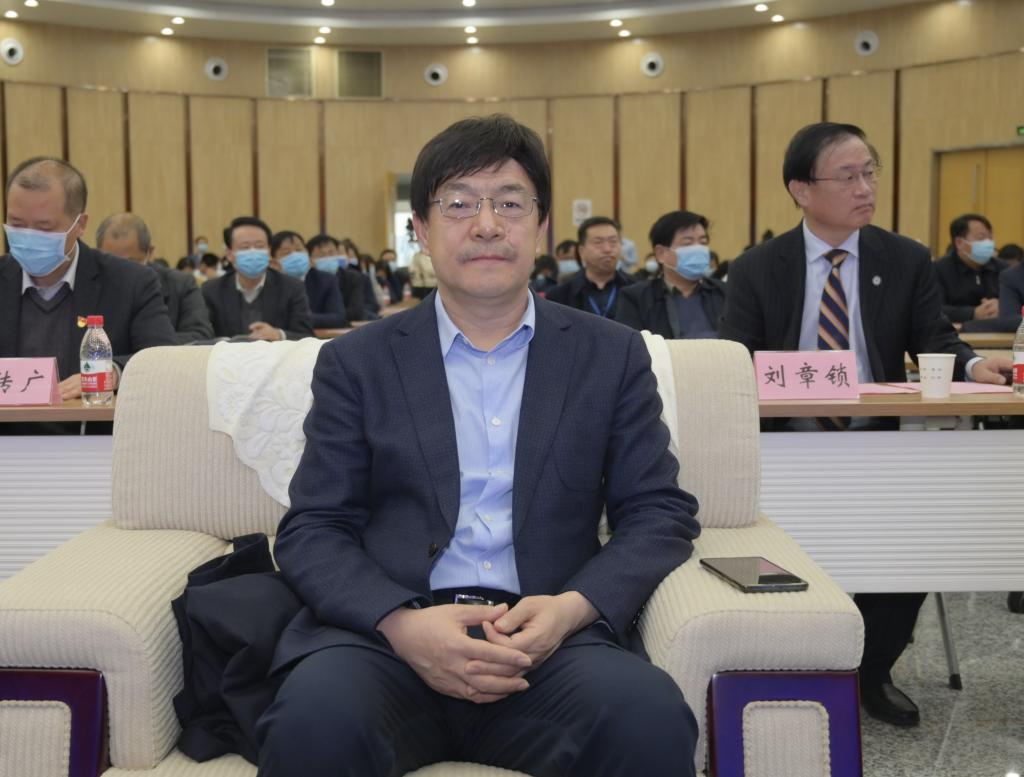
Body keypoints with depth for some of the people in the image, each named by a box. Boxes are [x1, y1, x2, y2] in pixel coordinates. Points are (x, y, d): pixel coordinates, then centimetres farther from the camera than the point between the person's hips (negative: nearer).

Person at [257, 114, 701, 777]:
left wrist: (572, 609, -11)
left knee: (650, 716, -31)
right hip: (384, 636, 0)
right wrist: (403, 623, -14)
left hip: (551, 642, 1)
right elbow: (312, 529, 6)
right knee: (315, 720, -33)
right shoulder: (357, 362, 12)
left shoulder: (613, 356, 13)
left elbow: (661, 512, 9)